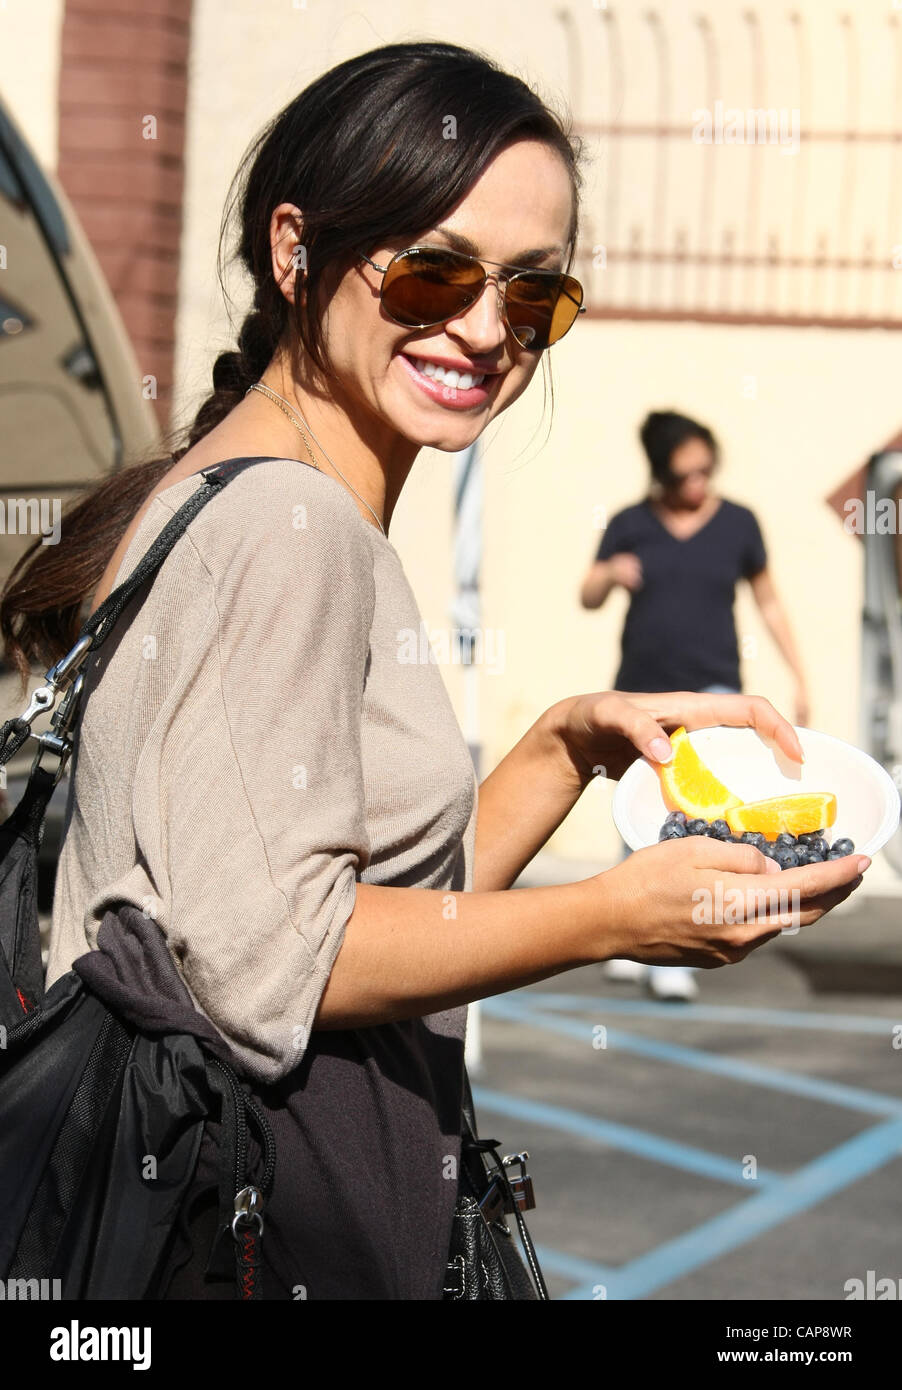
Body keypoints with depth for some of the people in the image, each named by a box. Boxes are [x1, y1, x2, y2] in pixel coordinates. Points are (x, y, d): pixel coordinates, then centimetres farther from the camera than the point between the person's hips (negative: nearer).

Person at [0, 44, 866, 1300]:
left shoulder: (308, 519, 13)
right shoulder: (286, 523, -17)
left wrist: (576, 745, 3)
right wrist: (618, 917, -17)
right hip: (265, 1230, -9)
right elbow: (269, 957, -21)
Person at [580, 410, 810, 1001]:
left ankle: (673, 957, -15)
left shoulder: (738, 523, 1)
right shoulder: (631, 524, 1)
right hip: (642, 693, 2)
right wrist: (611, 574, -24)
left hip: (711, 693, -2)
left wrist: (800, 677, 3)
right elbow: (588, 598, -1)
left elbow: (769, 603, 9)